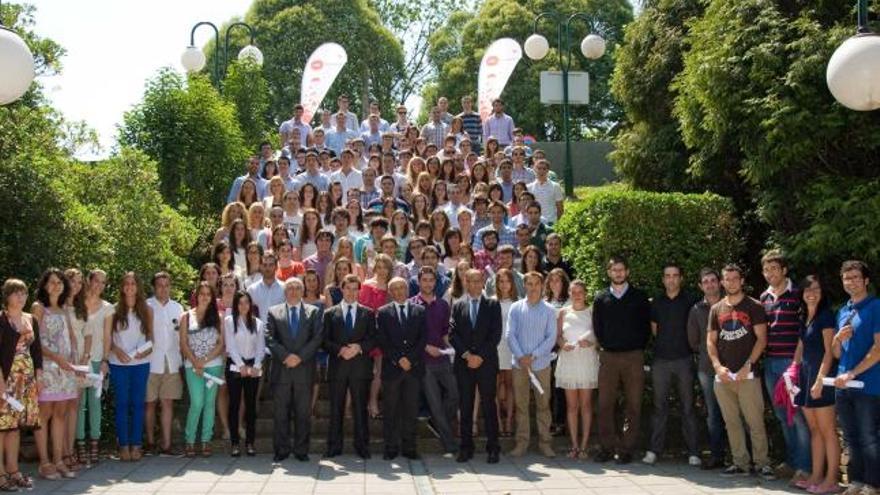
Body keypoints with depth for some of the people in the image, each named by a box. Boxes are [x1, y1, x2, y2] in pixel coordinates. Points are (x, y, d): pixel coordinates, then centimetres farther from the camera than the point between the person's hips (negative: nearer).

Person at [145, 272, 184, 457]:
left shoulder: (177, 307, 12)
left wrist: (180, 359, 11)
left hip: (172, 362, 3)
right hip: (151, 362, -3)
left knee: (168, 403, 2)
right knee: (150, 403, 3)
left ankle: (166, 444, 3)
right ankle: (150, 442, 14)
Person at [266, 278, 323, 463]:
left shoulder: (314, 312, 9)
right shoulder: (273, 312, 10)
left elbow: (317, 338, 0)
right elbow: (269, 338, 0)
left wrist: (300, 357, -11)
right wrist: (286, 356, -13)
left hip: (304, 369, 0)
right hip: (281, 370, 0)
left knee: (303, 413, 3)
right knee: (280, 413, 3)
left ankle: (301, 450, 9)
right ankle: (281, 450, 10)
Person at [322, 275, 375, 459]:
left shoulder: (368, 313, 10)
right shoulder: (330, 313, 10)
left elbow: (373, 339, 4)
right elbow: (325, 341, 3)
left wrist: (358, 347, -13)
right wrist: (340, 350, -13)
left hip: (360, 367, 0)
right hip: (337, 367, 0)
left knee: (360, 408, 2)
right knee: (336, 408, 3)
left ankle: (362, 446, 8)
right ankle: (334, 446, 10)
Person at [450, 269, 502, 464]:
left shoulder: (492, 305, 6)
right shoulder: (458, 305, 11)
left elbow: (495, 334, -2)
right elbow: (452, 334, 3)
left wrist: (480, 356, -10)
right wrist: (467, 354, -9)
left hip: (486, 362, -2)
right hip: (463, 363, 2)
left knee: (489, 405, -1)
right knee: (465, 406, 4)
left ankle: (493, 448, 4)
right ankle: (466, 448, 9)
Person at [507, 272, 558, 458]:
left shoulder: (549, 310, 2)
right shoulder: (516, 308, 4)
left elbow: (551, 338, -3)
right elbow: (510, 335, 0)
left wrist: (533, 356, -11)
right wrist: (521, 356, -12)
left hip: (541, 364, -1)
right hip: (519, 364, 1)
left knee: (543, 404, 4)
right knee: (520, 404, 5)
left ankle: (545, 442, 11)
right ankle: (521, 441, 12)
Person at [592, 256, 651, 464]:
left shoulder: (639, 297, 7)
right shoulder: (601, 298, 11)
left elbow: (646, 326, 7)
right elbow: (597, 327, 13)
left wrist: (639, 348, 2)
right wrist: (604, 346, 5)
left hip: (634, 356, -1)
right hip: (608, 356, 1)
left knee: (633, 405, -1)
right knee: (605, 404, -1)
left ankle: (627, 448, 4)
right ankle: (608, 446, 5)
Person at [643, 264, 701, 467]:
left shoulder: (689, 301, 3)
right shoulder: (656, 302, 11)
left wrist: (683, 344, 6)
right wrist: (665, 342, 12)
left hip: (684, 358, -2)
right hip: (661, 359, 2)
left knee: (687, 406, 1)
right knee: (660, 406, 4)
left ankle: (693, 452, 5)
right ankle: (654, 449, 8)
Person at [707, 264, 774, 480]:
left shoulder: (754, 307, 2)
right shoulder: (716, 309, 14)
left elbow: (761, 338, -3)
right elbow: (710, 341, 13)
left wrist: (748, 365, -13)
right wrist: (717, 366, -2)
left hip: (747, 374, -4)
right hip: (723, 375, 4)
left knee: (755, 421, -6)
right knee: (731, 422, 7)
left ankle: (762, 463, 1)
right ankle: (740, 463, 14)